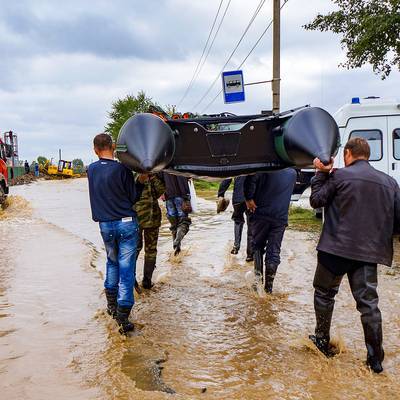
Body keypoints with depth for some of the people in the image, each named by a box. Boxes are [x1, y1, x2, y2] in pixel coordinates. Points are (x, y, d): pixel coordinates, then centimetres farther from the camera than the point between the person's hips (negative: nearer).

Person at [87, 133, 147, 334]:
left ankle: (111, 304, 30)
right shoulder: (121, 169, -12)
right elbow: (133, 198, -6)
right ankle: (123, 316, -2)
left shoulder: (91, 170, 2)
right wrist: (140, 181, 4)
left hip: (105, 225, 4)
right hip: (127, 223, -4)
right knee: (126, 269, 0)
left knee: (112, 262, 25)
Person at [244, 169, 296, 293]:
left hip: (261, 214, -2)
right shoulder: (293, 172, 10)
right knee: (274, 251, 6)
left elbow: (250, 180, -21)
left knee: (258, 246, 15)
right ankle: (269, 285, 9)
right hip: (280, 217, 2)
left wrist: (249, 199, -10)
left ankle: (258, 275, 5)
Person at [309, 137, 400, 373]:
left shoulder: (340, 176, -7)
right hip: (369, 253, 3)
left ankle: (323, 341, 27)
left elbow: (316, 201, -1)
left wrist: (322, 173, 5)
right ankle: (376, 358, 12)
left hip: (336, 249, -3)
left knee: (325, 294, 16)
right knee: (368, 302, 9)